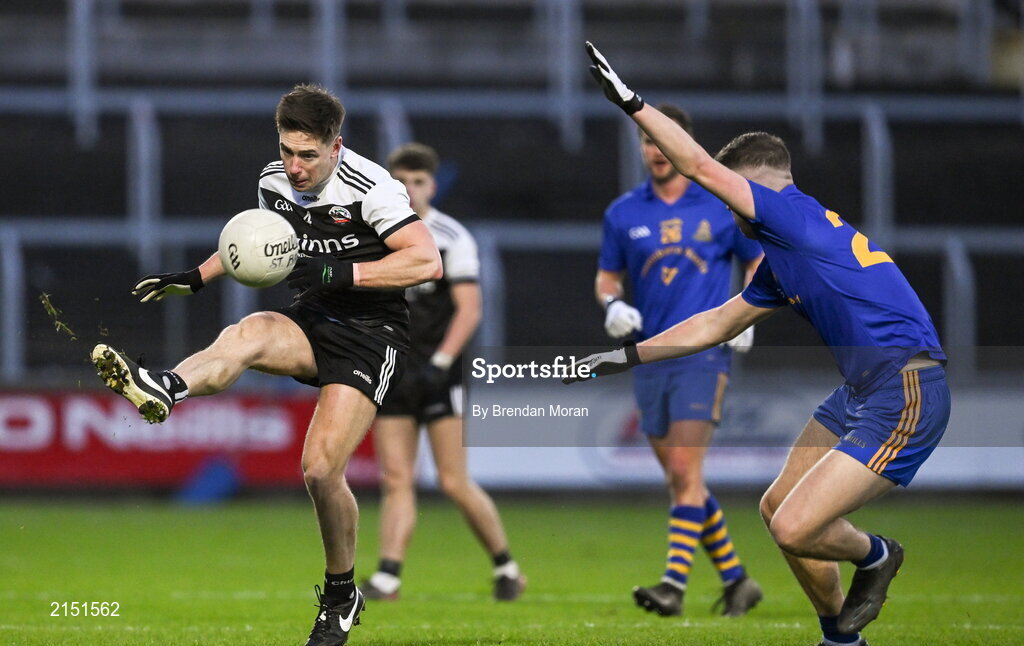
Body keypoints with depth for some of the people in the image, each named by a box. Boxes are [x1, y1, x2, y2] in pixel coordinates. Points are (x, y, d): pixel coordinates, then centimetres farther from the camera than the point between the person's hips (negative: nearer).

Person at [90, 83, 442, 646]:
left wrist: (341, 273, -28)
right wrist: (196, 277, 16)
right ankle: (164, 389, -62)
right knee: (249, 331, -32)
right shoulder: (274, 182, 5)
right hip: (311, 322, 5)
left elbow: (428, 262, -23)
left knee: (321, 469, -17)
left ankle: (341, 595, 6)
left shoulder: (369, 188, -16)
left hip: (370, 332, -5)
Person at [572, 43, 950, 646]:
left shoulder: (799, 212, -10)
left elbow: (702, 168, -13)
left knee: (795, 530, -15)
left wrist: (632, 102, -8)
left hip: (905, 398, -11)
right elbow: (716, 324, 28)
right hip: (859, 393, 11)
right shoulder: (781, 260, 18)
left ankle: (875, 557, 15)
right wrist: (626, 357, 29)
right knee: (779, 509, 17)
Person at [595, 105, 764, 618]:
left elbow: (757, 262, 11)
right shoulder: (623, 214, 7)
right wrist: (612, 304, -6)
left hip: (703, 353, -4)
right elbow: (607, 275, 16)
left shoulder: (722, 206, 0)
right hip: (650, 358, 4)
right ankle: (735, 579, 20)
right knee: (682, 480, 8)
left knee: (684, 472, -15)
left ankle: (674, 584, -18)